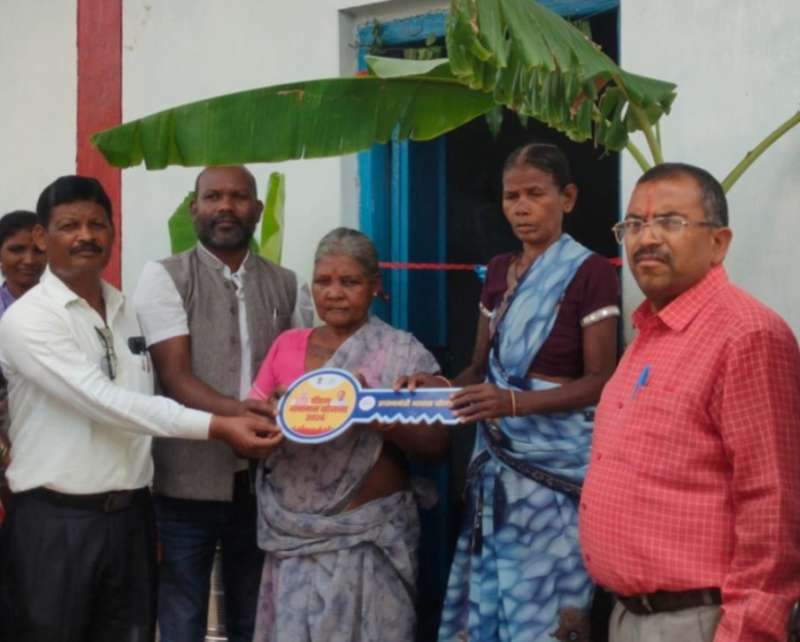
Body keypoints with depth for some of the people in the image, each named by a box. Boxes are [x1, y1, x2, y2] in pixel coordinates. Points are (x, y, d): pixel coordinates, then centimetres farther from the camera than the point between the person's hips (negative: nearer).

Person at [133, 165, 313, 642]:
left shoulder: (285, 286, 9)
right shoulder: (165, 278, -3)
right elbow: (175, 379, -12)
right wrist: (243, 413, -27)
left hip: (262, 482, 4)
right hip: (187, 482, -3)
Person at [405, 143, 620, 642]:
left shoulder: (590, 272, -7)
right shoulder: (499, 272, 13)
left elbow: (600, 381, -11)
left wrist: (515, 402, -23)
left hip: (557, 458, -6)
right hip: (498, 457, 6)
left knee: (543, 601, -6)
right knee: (490, 593, 6)